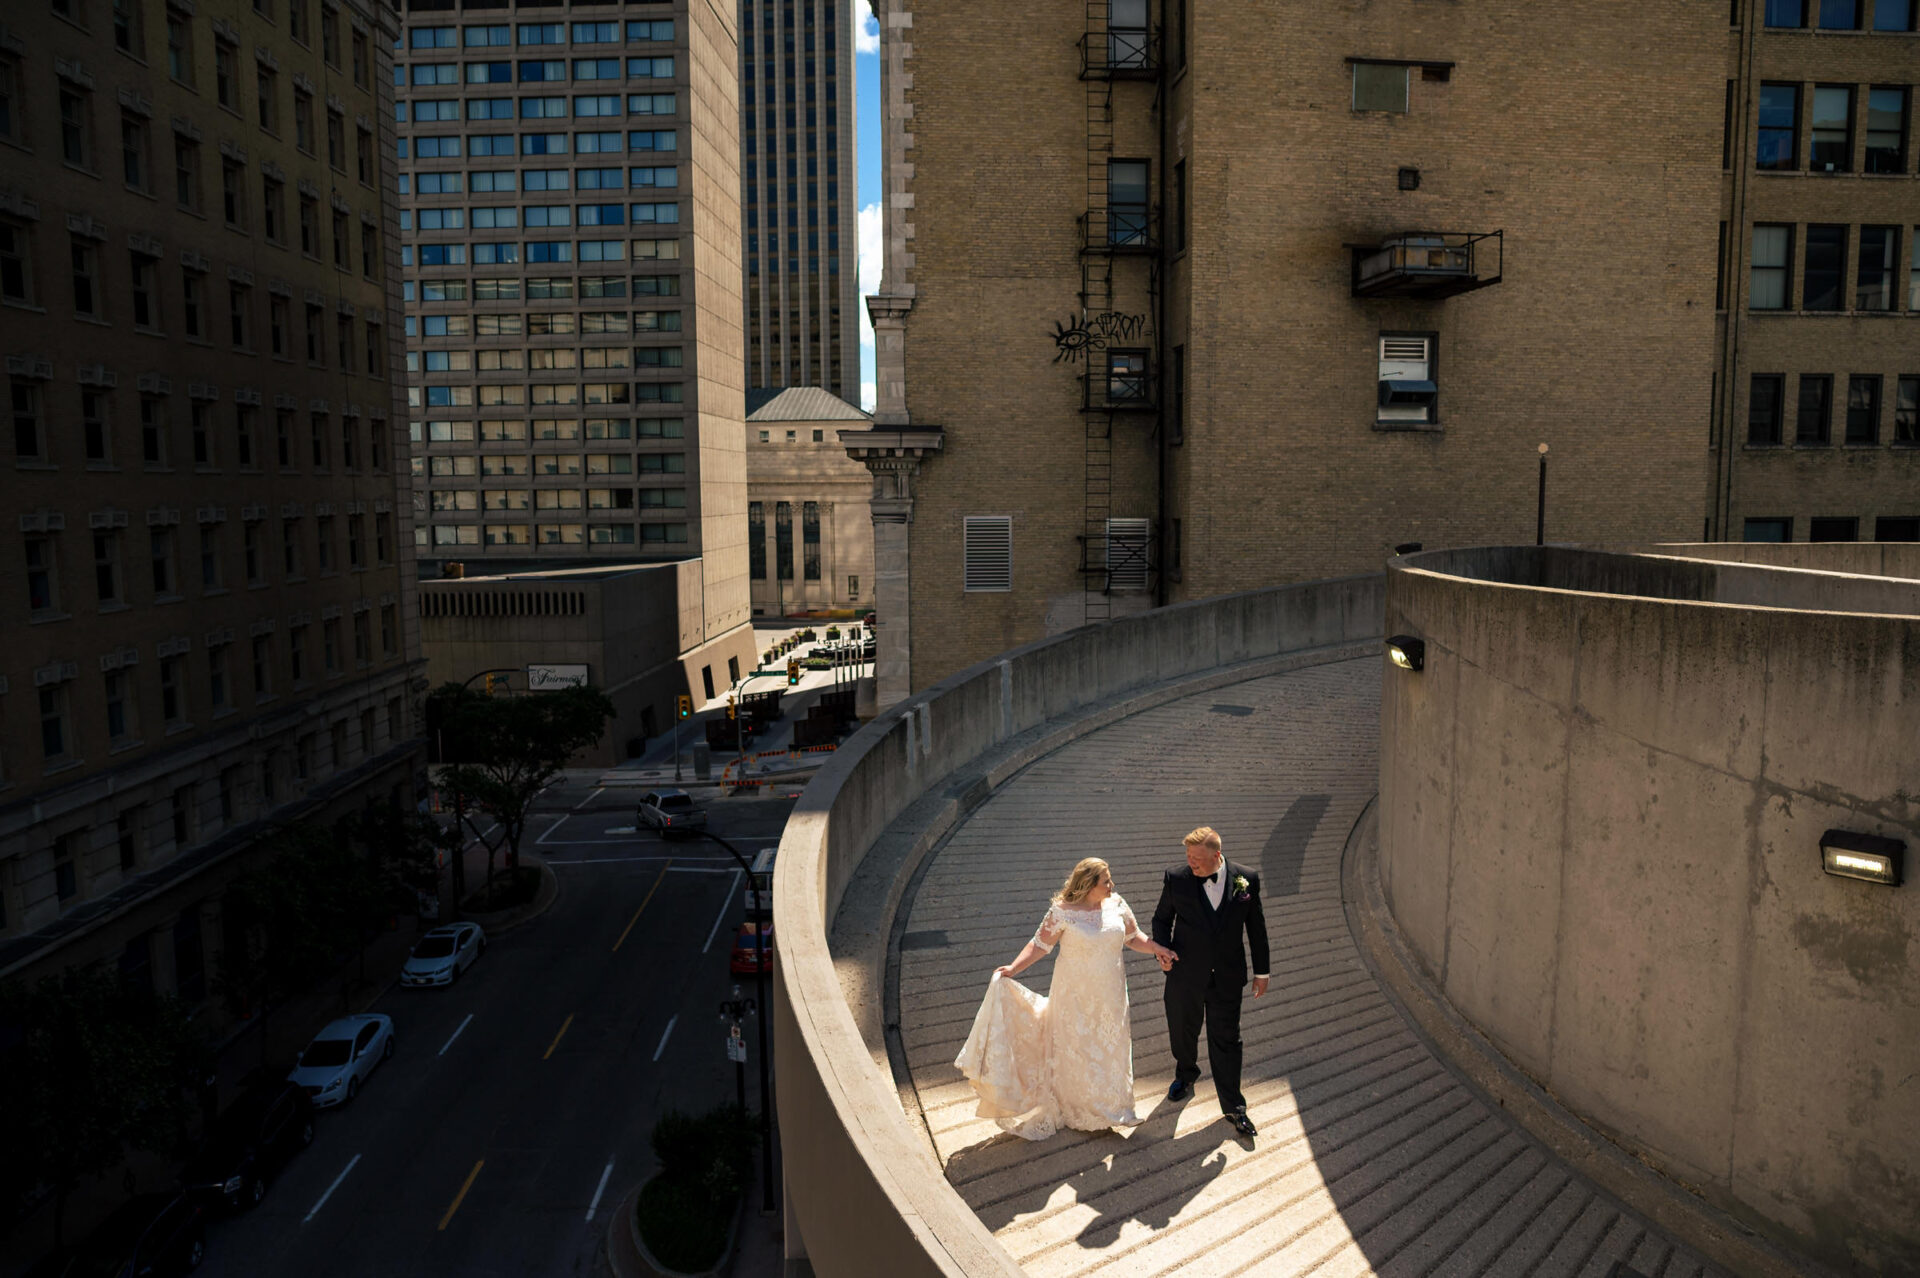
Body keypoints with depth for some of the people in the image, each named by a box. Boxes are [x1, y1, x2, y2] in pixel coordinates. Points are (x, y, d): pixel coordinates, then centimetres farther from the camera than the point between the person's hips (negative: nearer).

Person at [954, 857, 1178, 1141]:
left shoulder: (1116, 905, -4)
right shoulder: (1062, 911, -17)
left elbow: (1133, 937, 7)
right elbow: (1040, 944, -14)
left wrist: (1156, 949, -8)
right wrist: (1014, 968, -24)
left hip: (1109, 995, 4)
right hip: (1075, 995, -4)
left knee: (1108, 1049, 16)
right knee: (1074, 1050, 10)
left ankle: (1103, 1110, 37)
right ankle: (1076, 1112, 31)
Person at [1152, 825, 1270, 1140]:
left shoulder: (1246, 879, -10)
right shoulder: (1176, 878, -13)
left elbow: (1256, 927, 2)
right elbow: (1161, 918, 2)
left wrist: (1261, 971, 7)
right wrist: (1162, 951, -16)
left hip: (1227, 977, 0)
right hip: (1185, 974, 1)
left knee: (1226, 1041, 6)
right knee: (1183, 1031, 19)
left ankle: (1233, 1108, 21)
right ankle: (1185, 1076, 48)